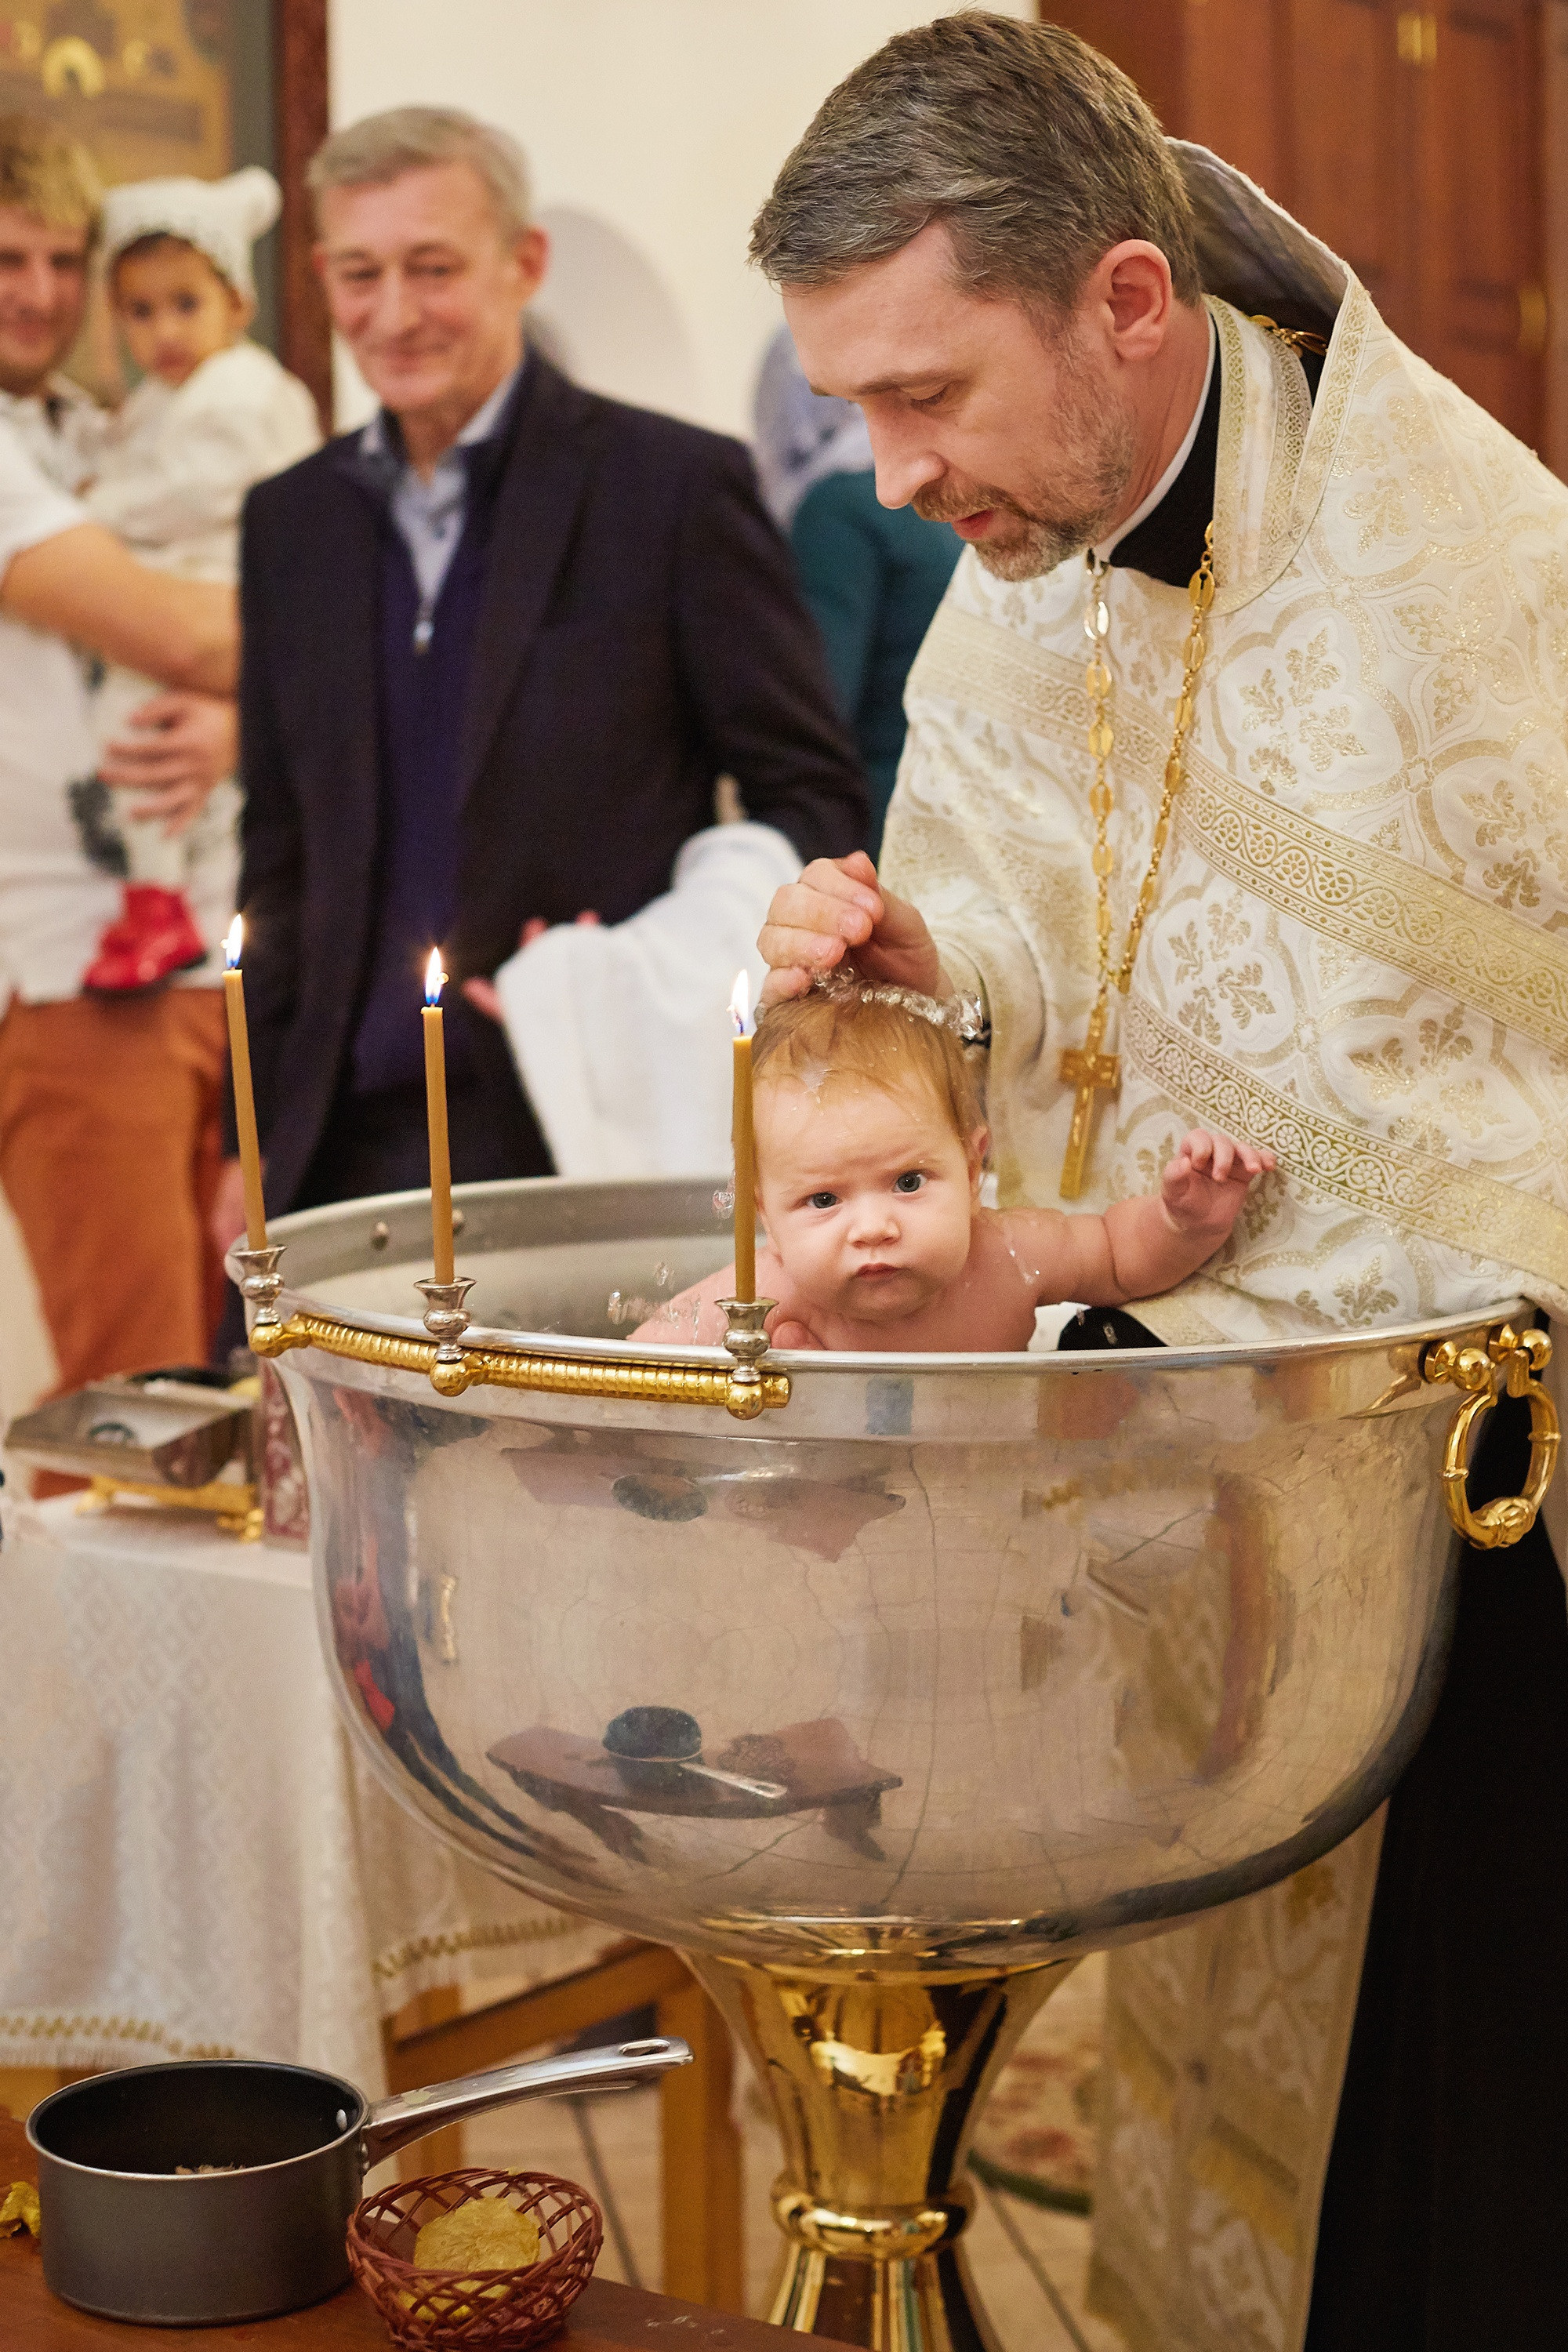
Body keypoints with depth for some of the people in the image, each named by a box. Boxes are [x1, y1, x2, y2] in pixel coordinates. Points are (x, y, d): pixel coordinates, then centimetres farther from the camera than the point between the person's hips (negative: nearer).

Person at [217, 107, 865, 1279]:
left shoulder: (677, 486, -2)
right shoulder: (294, 521, 13)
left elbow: (816, 799, -1)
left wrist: (657, 971, -15)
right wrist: (257, 1142, 11)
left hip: (601, 1145, -4)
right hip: (350, 1161, 4)